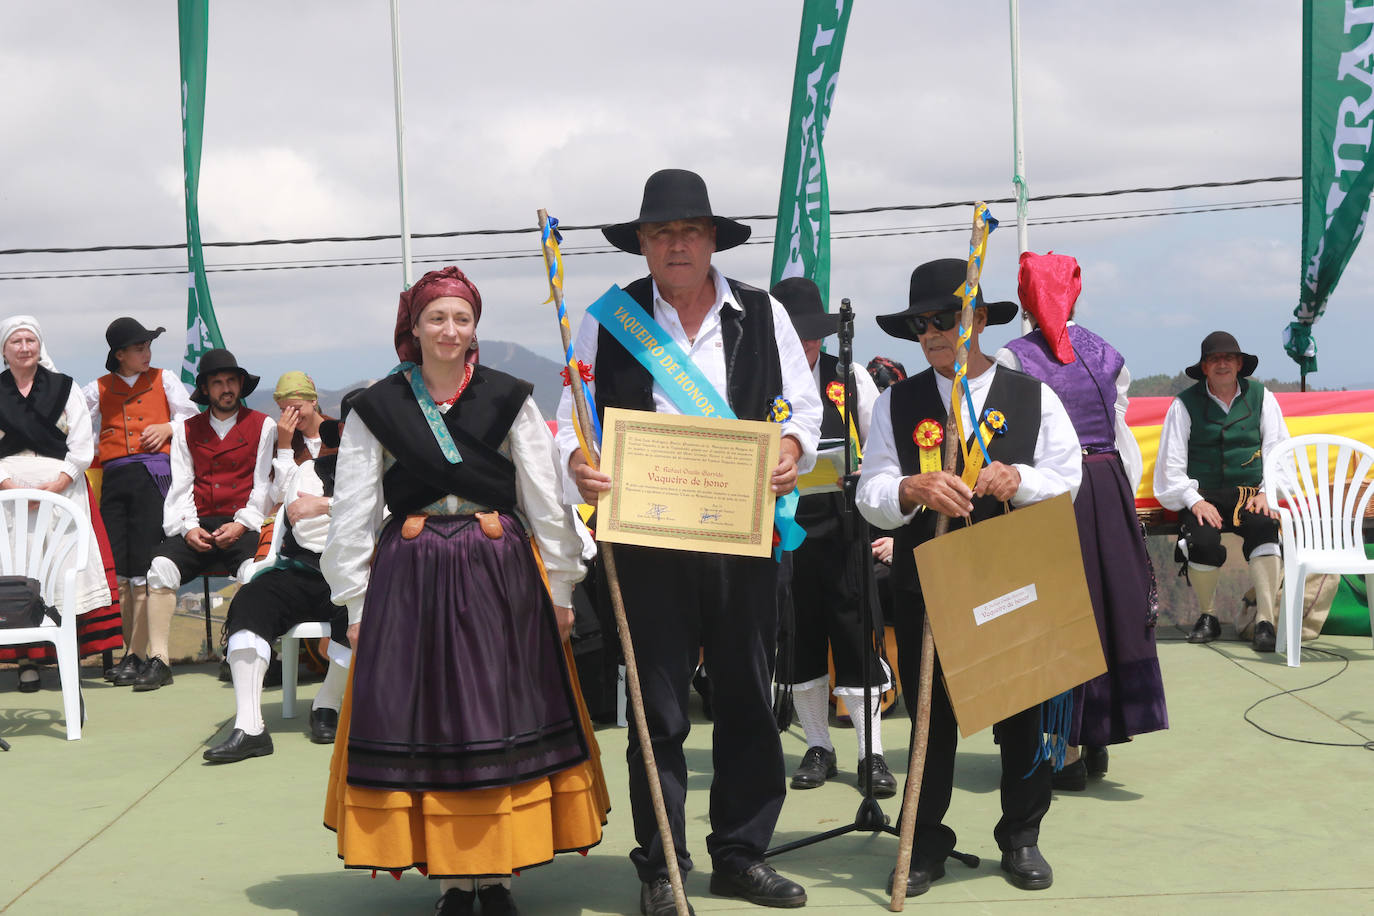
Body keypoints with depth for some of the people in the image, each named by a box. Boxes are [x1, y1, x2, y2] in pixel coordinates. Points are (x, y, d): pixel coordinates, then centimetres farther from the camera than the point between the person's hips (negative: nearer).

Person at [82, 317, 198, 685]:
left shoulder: (164, 379, 17)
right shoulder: (100, 388, 19)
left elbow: (191, 416, 11)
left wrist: (167, 427, -2)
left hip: (152, 472, -2)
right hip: (113, 477, 3)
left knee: (143, 567, -11)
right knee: (117, 568, -1)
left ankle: (137, 654, -12)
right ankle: (126, 650, 6)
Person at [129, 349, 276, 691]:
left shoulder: (263, 426, 12)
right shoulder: (187, 429, 19)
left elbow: (264, 484, 4)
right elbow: (180, 486, 11)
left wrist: (242, 524, -11)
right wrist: (188, 527, -7)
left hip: (243, 525, -3)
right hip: (199, 525, 3)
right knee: (161, 566, -25)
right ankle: (157, 659, -24)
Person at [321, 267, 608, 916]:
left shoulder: (509, 399, 3)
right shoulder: (376, 410, 3)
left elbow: (546, 501, 5)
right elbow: (352, 514, 5)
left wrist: (560, 590, 3)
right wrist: (357, 606, 2)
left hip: (501, 575, 0)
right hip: (410, 581, 0)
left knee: (501, 718, 2)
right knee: (421, 720, 2)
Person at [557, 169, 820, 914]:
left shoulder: (763, 314, 7)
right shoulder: (607, 321, 3)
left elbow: (804, 404, 10)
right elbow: (575, 419, 3)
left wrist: (793, 446, -12)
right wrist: (576, 460, -19)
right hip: (647, 538, -2)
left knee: (748, 699, 10)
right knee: (658, 707, 3)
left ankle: (741, 854, 24)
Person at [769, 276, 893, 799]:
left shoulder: (852, 378, 7)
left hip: (844, 526, 0)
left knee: (857, 637, -1)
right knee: (798, 639, 7)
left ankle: (871, 753, 7)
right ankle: (818, 747, 21)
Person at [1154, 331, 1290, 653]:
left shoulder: (1260, 397, 10)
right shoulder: (1185, 403, 6)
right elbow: (1171, 463, 4)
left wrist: (1267, 493, -4)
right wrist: (1194, 501, -8)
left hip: (1250, 493, 1)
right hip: (1203, 496, -1)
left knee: (1265, 528, -32)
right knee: (1203, 541, -30)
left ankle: (1263, 620, -27)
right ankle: (1207, 617, -3)